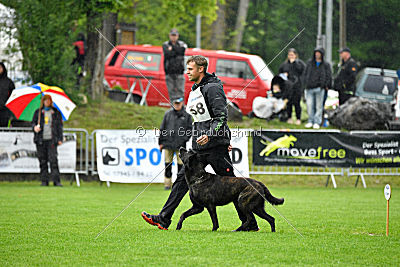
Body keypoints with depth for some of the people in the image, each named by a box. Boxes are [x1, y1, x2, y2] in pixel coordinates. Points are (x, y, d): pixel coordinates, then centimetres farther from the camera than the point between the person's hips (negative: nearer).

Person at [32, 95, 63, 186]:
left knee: (53, 160, -13)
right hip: (41, 140, 2)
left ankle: (56, 181, -15)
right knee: (42, 161, 1)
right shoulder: (38, 112, 14)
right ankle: (44, 181, 6)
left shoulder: (56, 112, 11)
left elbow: (59, 126, 11)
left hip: (51, 140, -2)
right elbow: (33, 122, 16)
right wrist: (34, 127, -8)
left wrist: (60, 139, 3)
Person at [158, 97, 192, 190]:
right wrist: (161, 142, 9)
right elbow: (162, 128, 12)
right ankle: (167, 184, 9)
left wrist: (185, 139, -7)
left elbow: (190, 129, 6)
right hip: (168, 144, 2)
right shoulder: (168, 113, 10)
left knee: (181, 165, -3)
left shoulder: (186, 115, 5)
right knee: (168, 165, 3)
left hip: (180, 145, -2)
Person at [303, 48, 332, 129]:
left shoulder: (325, 65, 6)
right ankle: (310, 121, 7)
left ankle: (317, 122, 3)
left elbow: (329, 76, 6)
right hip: (309, 88, 2)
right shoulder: (309, 63, 12)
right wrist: (306, 84, 5)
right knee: (309, 105, -3)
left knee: (318, 106, -1)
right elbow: (305, 74, 15)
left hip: (319, 88, -2)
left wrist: (326, 85, -5)